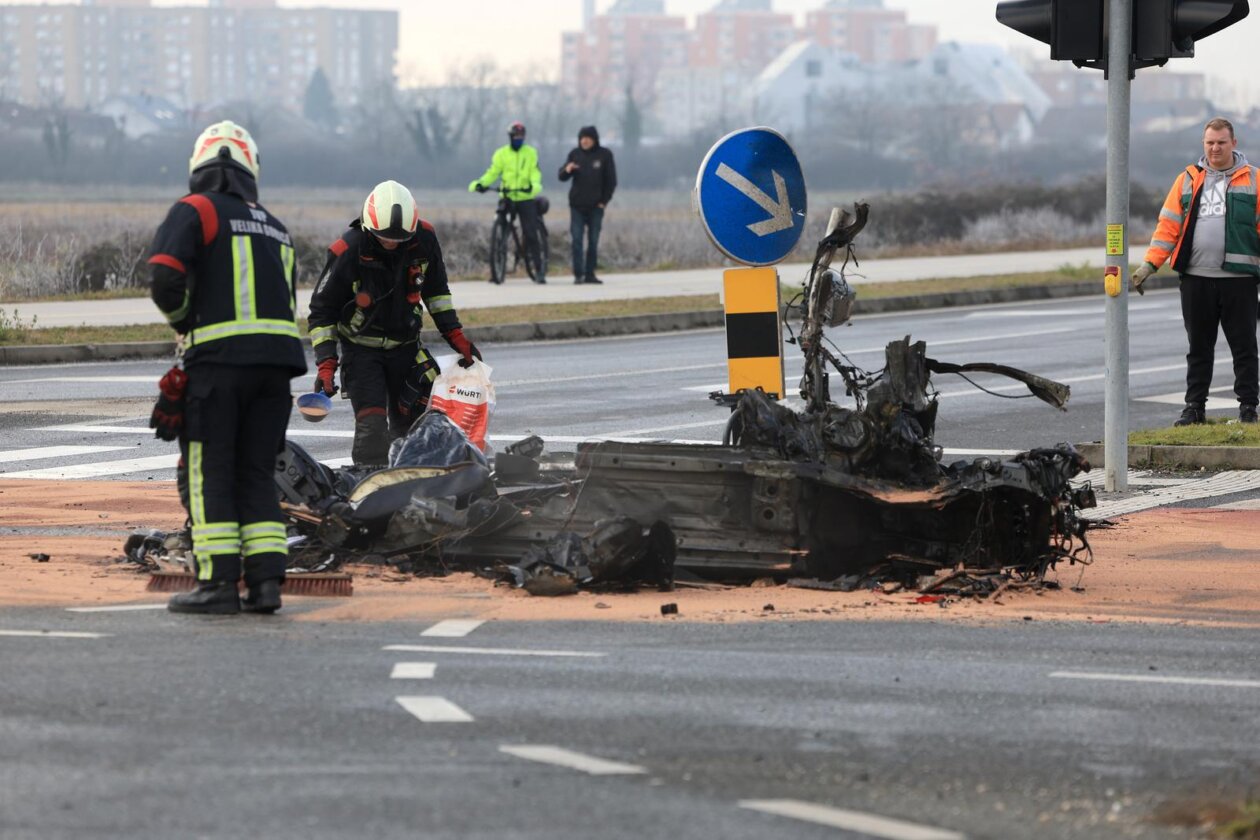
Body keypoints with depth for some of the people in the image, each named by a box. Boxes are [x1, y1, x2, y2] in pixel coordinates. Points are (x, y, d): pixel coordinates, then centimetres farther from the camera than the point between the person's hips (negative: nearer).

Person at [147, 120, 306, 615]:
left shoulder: (195, 211, 2)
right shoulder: (275, 229, 21)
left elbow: (165, 280, -12)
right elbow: (284, 301, 18)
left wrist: (184, 323, 8)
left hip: (221, 354, -5)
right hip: (279, 357, 5)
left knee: (209, 471, -1)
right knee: (256, 472, 11)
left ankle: (218, 583, -7)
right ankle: (266, 579, 3)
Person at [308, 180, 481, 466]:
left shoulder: (424, 238, -10)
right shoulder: (348, 252, -21)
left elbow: (435, 291, 10)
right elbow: (321, 310, -11)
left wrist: (455, 335, 6)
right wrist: (326, 364, -17)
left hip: (405, 344, 4)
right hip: (361, 348, -4)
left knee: (410, 423, 5)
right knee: (372, 426, -17)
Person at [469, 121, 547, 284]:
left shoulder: (530, 153, 5)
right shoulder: (501, 154, 6)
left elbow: (535, 172, -5)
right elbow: (492, 173, 1)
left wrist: (534, 185, -27)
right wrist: (480, 183, -17)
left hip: (526, 198, -1)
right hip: (507, 198, 1)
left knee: (531, 234, -4)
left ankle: (540, 269, 3)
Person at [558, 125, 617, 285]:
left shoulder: (604, 155, 0)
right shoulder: (575, 154, 5)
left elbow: (611, 180, 4)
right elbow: (562, 177, 2)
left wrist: (604, 201, -3)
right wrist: (567, 170, -21)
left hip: (596, 206, -1)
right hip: (577, 205, 1)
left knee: (593, 241, 3)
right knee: (576, 239, -7)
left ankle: (590, 273, 9)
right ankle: (578, 274, -7)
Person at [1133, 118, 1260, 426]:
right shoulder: (1187, 180, 11)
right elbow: (1168, 225, 9)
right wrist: (1149, 265, 1)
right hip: (1196, 279, 3)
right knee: (1198, 347, 9)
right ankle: (1194, 407, 14)